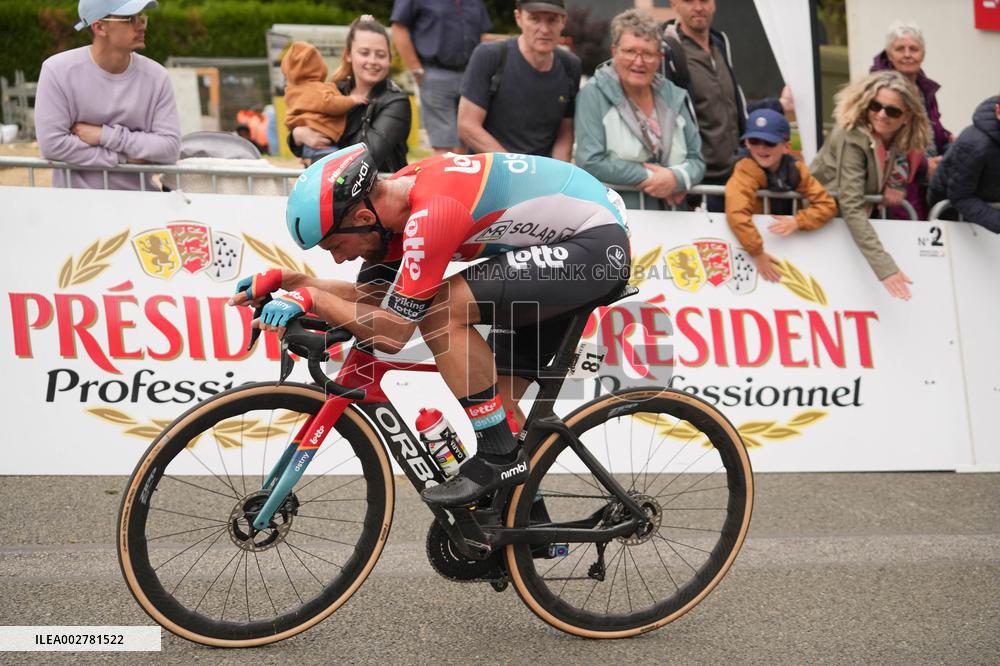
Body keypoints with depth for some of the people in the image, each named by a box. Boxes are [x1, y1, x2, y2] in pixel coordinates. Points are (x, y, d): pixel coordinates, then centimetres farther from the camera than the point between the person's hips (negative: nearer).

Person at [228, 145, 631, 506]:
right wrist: (282, 279, 0)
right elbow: (369, 296, 8)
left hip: (596, 244, -10)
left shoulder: (429, 213, -27)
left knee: (440, 312, -21)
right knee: (501, 397, 11)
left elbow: (391, 334, -25)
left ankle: (501, 457, -10)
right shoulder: (392, 197, 1)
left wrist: (309, 299, -18)